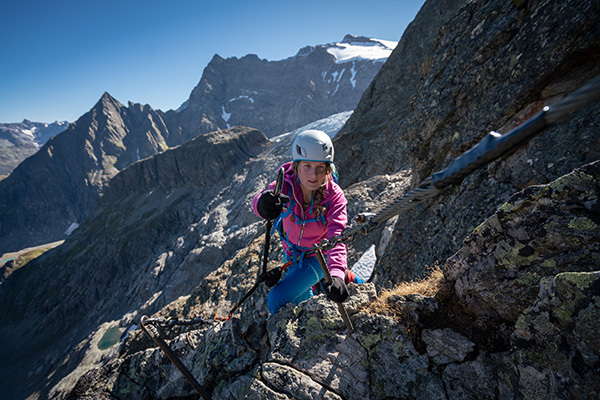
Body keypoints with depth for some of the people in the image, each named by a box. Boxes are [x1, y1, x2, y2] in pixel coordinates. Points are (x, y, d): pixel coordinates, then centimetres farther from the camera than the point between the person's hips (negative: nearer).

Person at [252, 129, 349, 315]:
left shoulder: (334, 196, -29)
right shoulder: (286, 184, -25)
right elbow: (257, 201, -43)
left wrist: (336, 274, -58)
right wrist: (263, 204, -68)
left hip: (318, 257, -3)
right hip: (292, 254, 3)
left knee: (276, 299, -11)